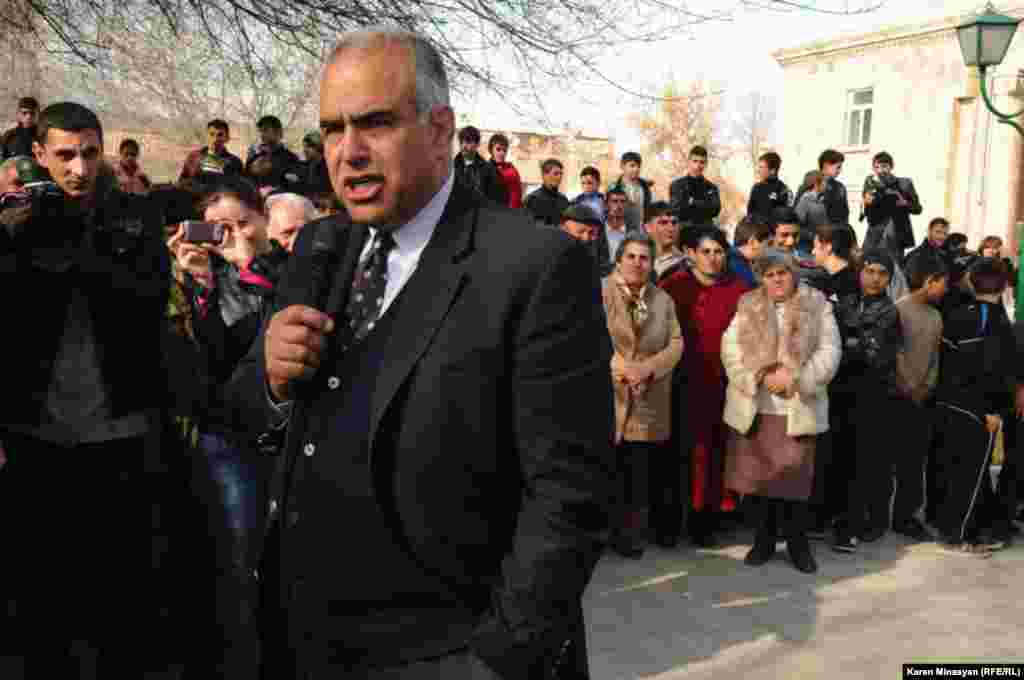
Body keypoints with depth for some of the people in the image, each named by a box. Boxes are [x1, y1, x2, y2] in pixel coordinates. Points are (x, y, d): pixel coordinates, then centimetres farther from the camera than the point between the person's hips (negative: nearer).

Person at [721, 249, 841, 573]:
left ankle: (798, 543, 18)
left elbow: (829, 351, -3)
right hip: (755, 406, 2)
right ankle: (764, 540, 22)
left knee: (795, 475, 2)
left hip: (798, 408, -1)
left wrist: (795, 377, -15)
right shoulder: (747, 307, 8)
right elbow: (731, 348, -1)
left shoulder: (817, 306, 4)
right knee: (758, 473, 7)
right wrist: (760, 377, -14)